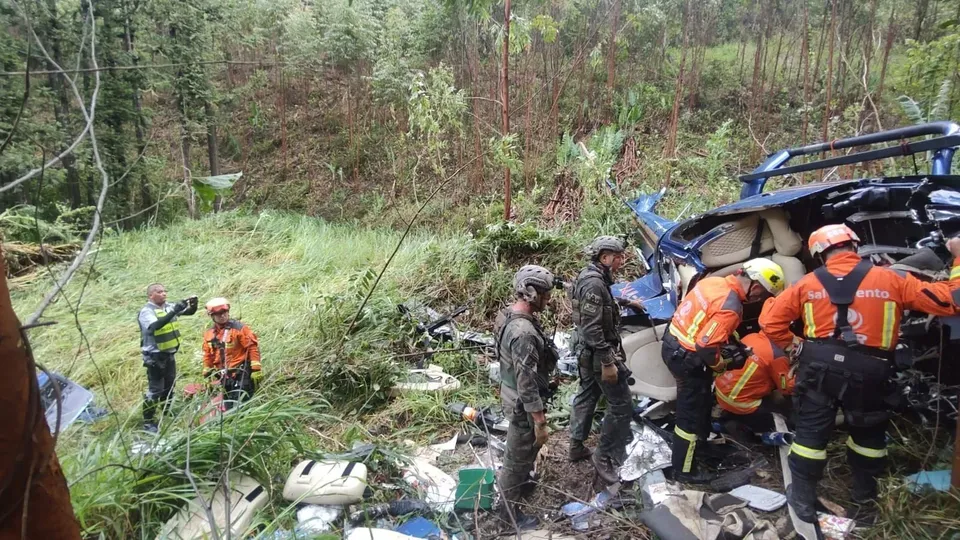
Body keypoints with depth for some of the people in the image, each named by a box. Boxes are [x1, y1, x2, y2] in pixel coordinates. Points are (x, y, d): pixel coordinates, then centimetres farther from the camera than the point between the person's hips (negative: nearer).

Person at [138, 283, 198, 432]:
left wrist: (193, 305, -19)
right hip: (155, 356, -7)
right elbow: (155, 326, -34)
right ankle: (148, 422, 5)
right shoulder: (146, 311, -16)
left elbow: (189, 312, 4)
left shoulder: (169, 307, 3)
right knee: (155, 389, -5)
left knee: (169, 386, 20)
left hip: (170, 354, 7)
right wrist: (174, 311, -41)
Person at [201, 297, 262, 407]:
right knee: (227, 405, 13)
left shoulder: (239, 328, -10)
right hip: (224, 376, 6)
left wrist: (256, 369, -17)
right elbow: (207, 356, 18)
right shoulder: (209, 334, 9)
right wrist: (207, 376, 17)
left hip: (241, 374, -6)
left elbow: (253, 347, -13)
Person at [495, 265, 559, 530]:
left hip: (512, 392, 10)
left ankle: (522, 481, 55)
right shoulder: (523, 332, -34)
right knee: (519, 456, 10)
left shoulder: (510, 313, -2)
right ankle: (509, 509, 30)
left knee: (527, 447, 31)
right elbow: (527, 383, -30)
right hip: (522, 402, -10)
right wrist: (540, 421, -22)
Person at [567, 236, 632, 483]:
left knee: (587, 395, 20)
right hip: (598, 353, -11)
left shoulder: (590, 276, 9)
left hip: (586, 351, 11)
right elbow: (592, 328, -26)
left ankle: (577, 446, 32)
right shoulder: (594, 283, -23)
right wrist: (607, 361, -25)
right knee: (620, 405, -3)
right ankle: (605, 458, 5)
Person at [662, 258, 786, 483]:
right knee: (691, 415, 4)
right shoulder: (730, 307, -27)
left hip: (673, 342, 10)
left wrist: (732, 342, 13)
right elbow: (707, 346, -31)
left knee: (701, 401, 29)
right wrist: (722, 364, -10)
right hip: (686, 357, -10)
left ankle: (701, 444, 49)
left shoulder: (713, 281, 0)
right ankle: (683, 471, 17)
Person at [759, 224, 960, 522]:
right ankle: (864, 490, 41)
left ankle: (803, 498, 18)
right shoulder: (891, 280, -4)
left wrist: (795, 345, 14)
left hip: (819, 366, 0)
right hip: (868, 371, 0)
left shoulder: (807, 283, 0)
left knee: (811, 430, 11)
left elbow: (770, 321, 0)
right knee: (869, 431, 24)